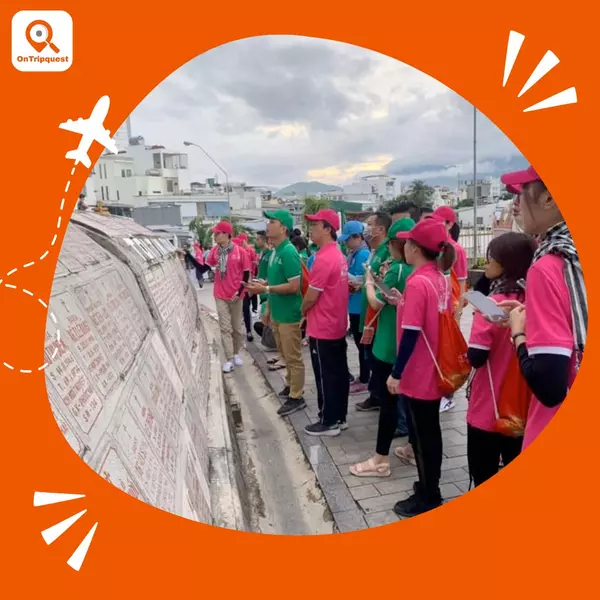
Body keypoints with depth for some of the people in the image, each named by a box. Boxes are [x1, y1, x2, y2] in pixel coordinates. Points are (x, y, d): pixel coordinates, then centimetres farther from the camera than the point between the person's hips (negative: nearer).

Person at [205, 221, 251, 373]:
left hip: (235, 295, -2)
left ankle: (236, 354, 30)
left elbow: (246, 273, -5)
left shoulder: (240, 251, -11)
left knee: (237, 327, 12)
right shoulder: (215, 251, 0)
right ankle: (229, 359, 6)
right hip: (220, 295, 2)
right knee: (225, 328, 1)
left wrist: (240, 291, -11)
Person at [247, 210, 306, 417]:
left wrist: (265, 289, -21)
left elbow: (294, 286, -23)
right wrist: (263, 284, 9)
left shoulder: (289, 253, -20)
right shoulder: (275, 251, 8)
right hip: (277, 313, 9)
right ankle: (291, 385, 37)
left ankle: (296, 397, 14)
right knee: (285, 355, 21)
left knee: (293, 358, 3)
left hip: (289, 314, -9)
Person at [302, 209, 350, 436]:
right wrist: (309, 309, 13)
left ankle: (328, 422, 14)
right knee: (339, 373, 15)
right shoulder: (339, 255, 9)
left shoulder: (323, 258, -21)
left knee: (325, 377, 2)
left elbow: (311, 297, -18)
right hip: (337, 326, 9)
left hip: (322, 329, -9)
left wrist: (302, 310, 2)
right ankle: (339, 417, 27)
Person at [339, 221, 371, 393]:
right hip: (354, 305, 10)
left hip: (360, 306, -10)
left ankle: (364, 381, 13)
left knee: (362, 343, 1)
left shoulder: (363, 254, -18)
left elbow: (360, 282, -22)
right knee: (359, 342, 17)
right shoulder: (354, 253, 11)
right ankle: (362, 376, 30)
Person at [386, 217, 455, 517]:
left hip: (417, 373, -9)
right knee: (430, 431, 20)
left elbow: (410, 333, -23)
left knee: (421, 435, 6)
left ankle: (427, 498, 22)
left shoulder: (417, 282, -22)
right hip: (436, 370, 9)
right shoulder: (441, 279, 4)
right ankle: (431, 486, 36)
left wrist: (396, 373, -16)